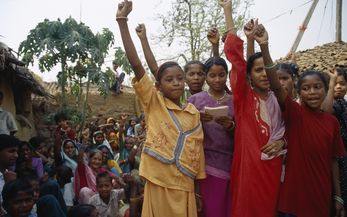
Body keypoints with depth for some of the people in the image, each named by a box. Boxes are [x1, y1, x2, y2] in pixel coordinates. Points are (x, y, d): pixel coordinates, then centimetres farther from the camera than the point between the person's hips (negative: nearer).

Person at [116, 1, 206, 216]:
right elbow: (135, 63, -11)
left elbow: (197, 149, 9)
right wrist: (122, 20, -16)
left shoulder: (194, 112, 6)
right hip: (158, 186, -2)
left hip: (185, 188, 3)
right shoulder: (154, 102, -2)